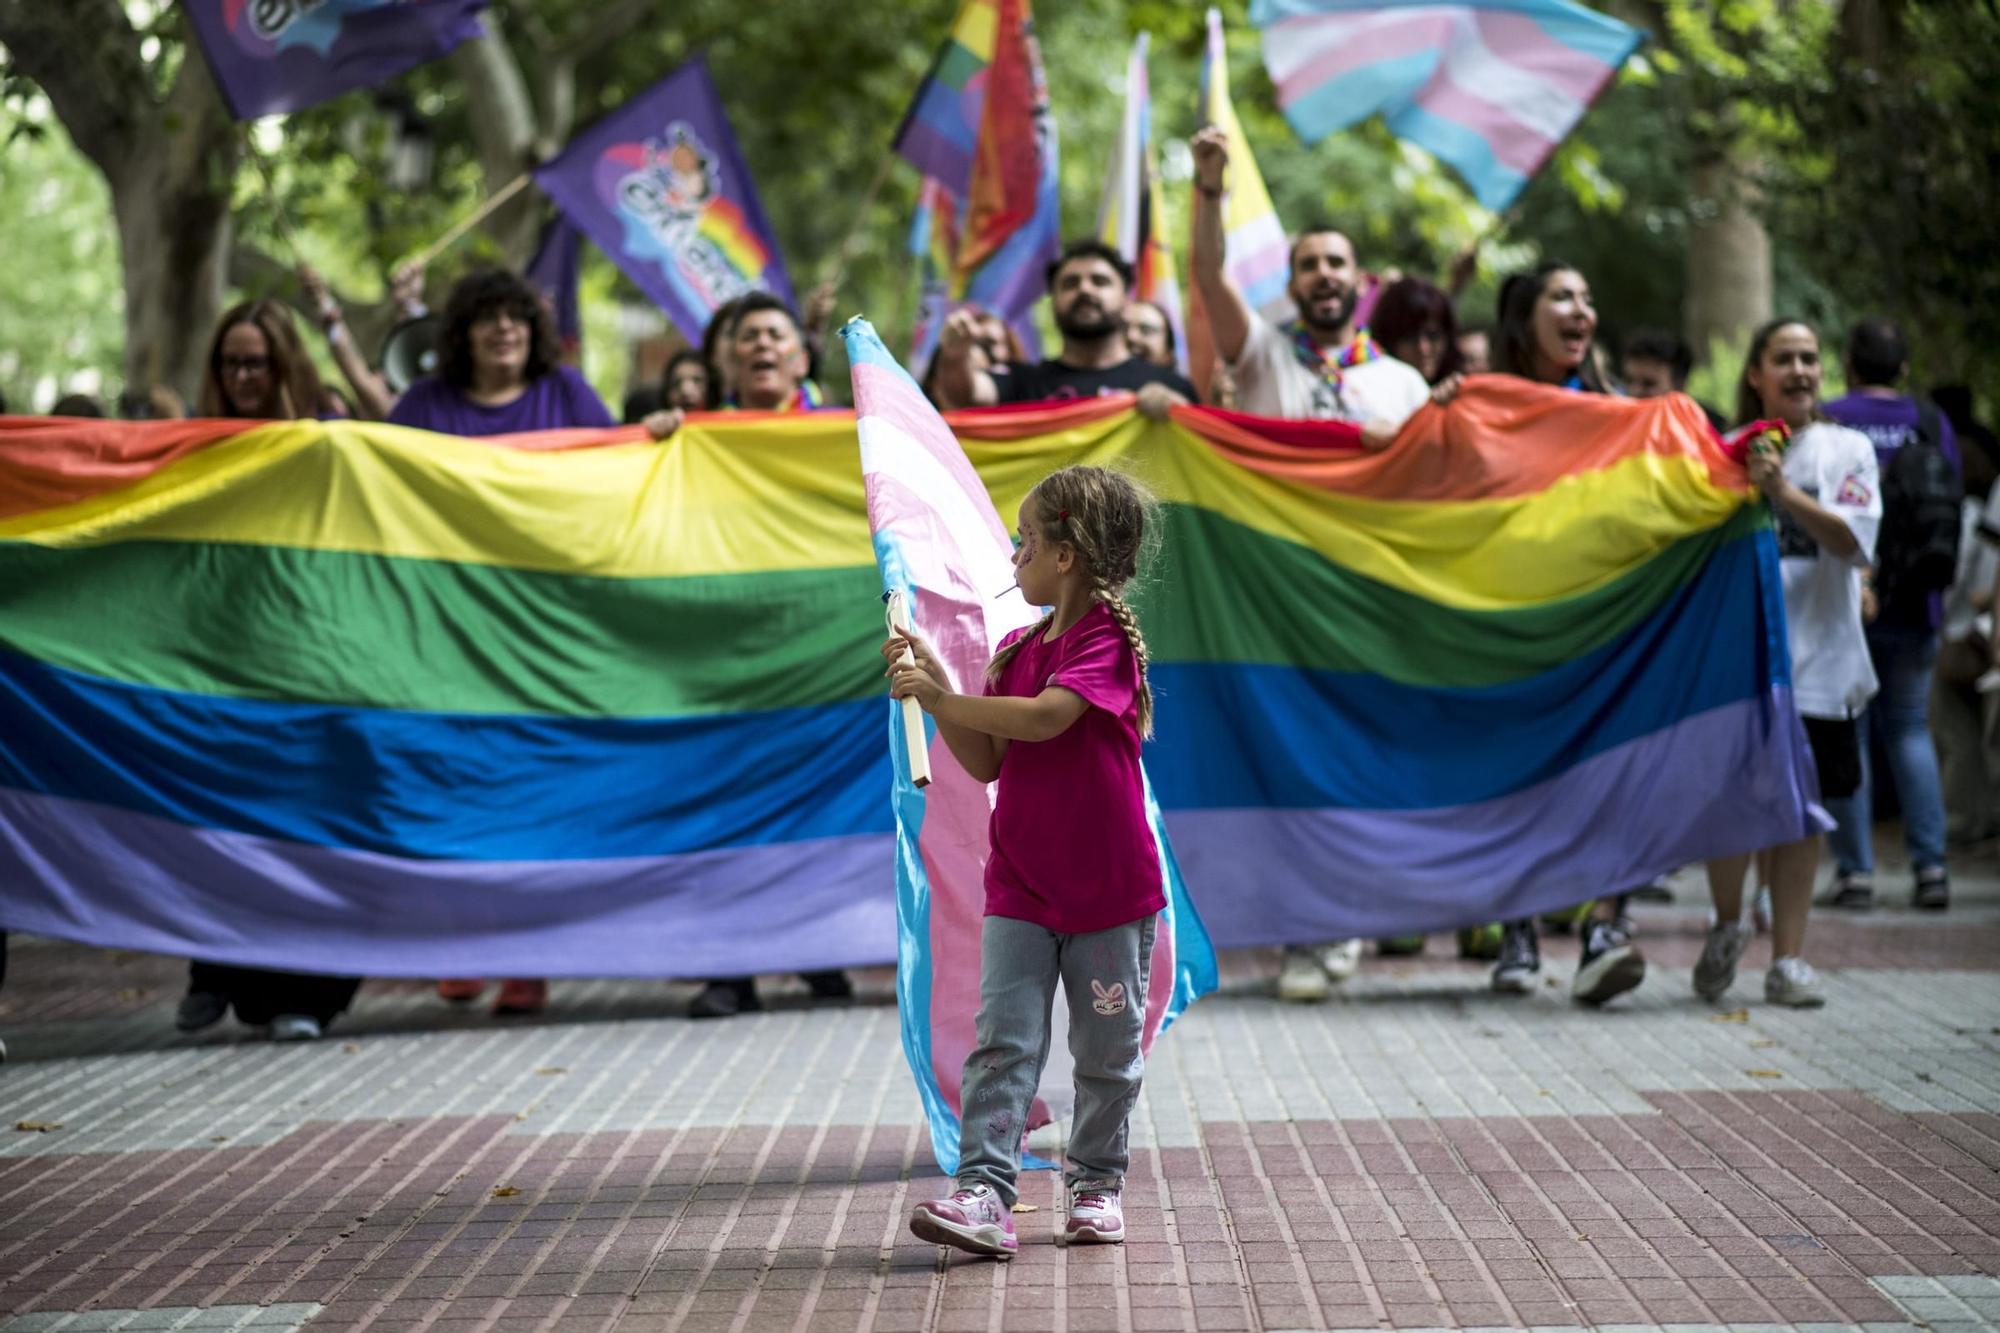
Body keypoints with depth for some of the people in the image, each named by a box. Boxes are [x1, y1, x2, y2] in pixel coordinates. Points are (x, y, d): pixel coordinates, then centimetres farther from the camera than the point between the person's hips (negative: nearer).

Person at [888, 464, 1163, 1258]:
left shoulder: (1107, 640, -12)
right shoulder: (1018, 648, 10)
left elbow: (1044, 717, -28)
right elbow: (988, 764, 8)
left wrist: (942, 698, -25)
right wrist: (935, 691, -2)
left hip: (1107, 888, -5)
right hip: (1020, 887, 5)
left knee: (1107, 1049, 9)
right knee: (1002, 1042, -7)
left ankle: (1096, 1184, 24)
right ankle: (984, 1194, -14)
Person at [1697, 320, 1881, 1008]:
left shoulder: (1848, 450, 6)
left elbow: (1851, 539, -10)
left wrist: (1782, 491, -21)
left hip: (1815, 653, 1)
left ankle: (1788, 958, 9)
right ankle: (1727, 925, 20)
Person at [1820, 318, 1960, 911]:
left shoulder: (1827, 422, -6)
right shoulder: (1931, 423, 2)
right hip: (1913, 602, 3)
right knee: (1910, 729, 12)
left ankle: (1854, 869, 0)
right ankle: (1930, 865, 3)